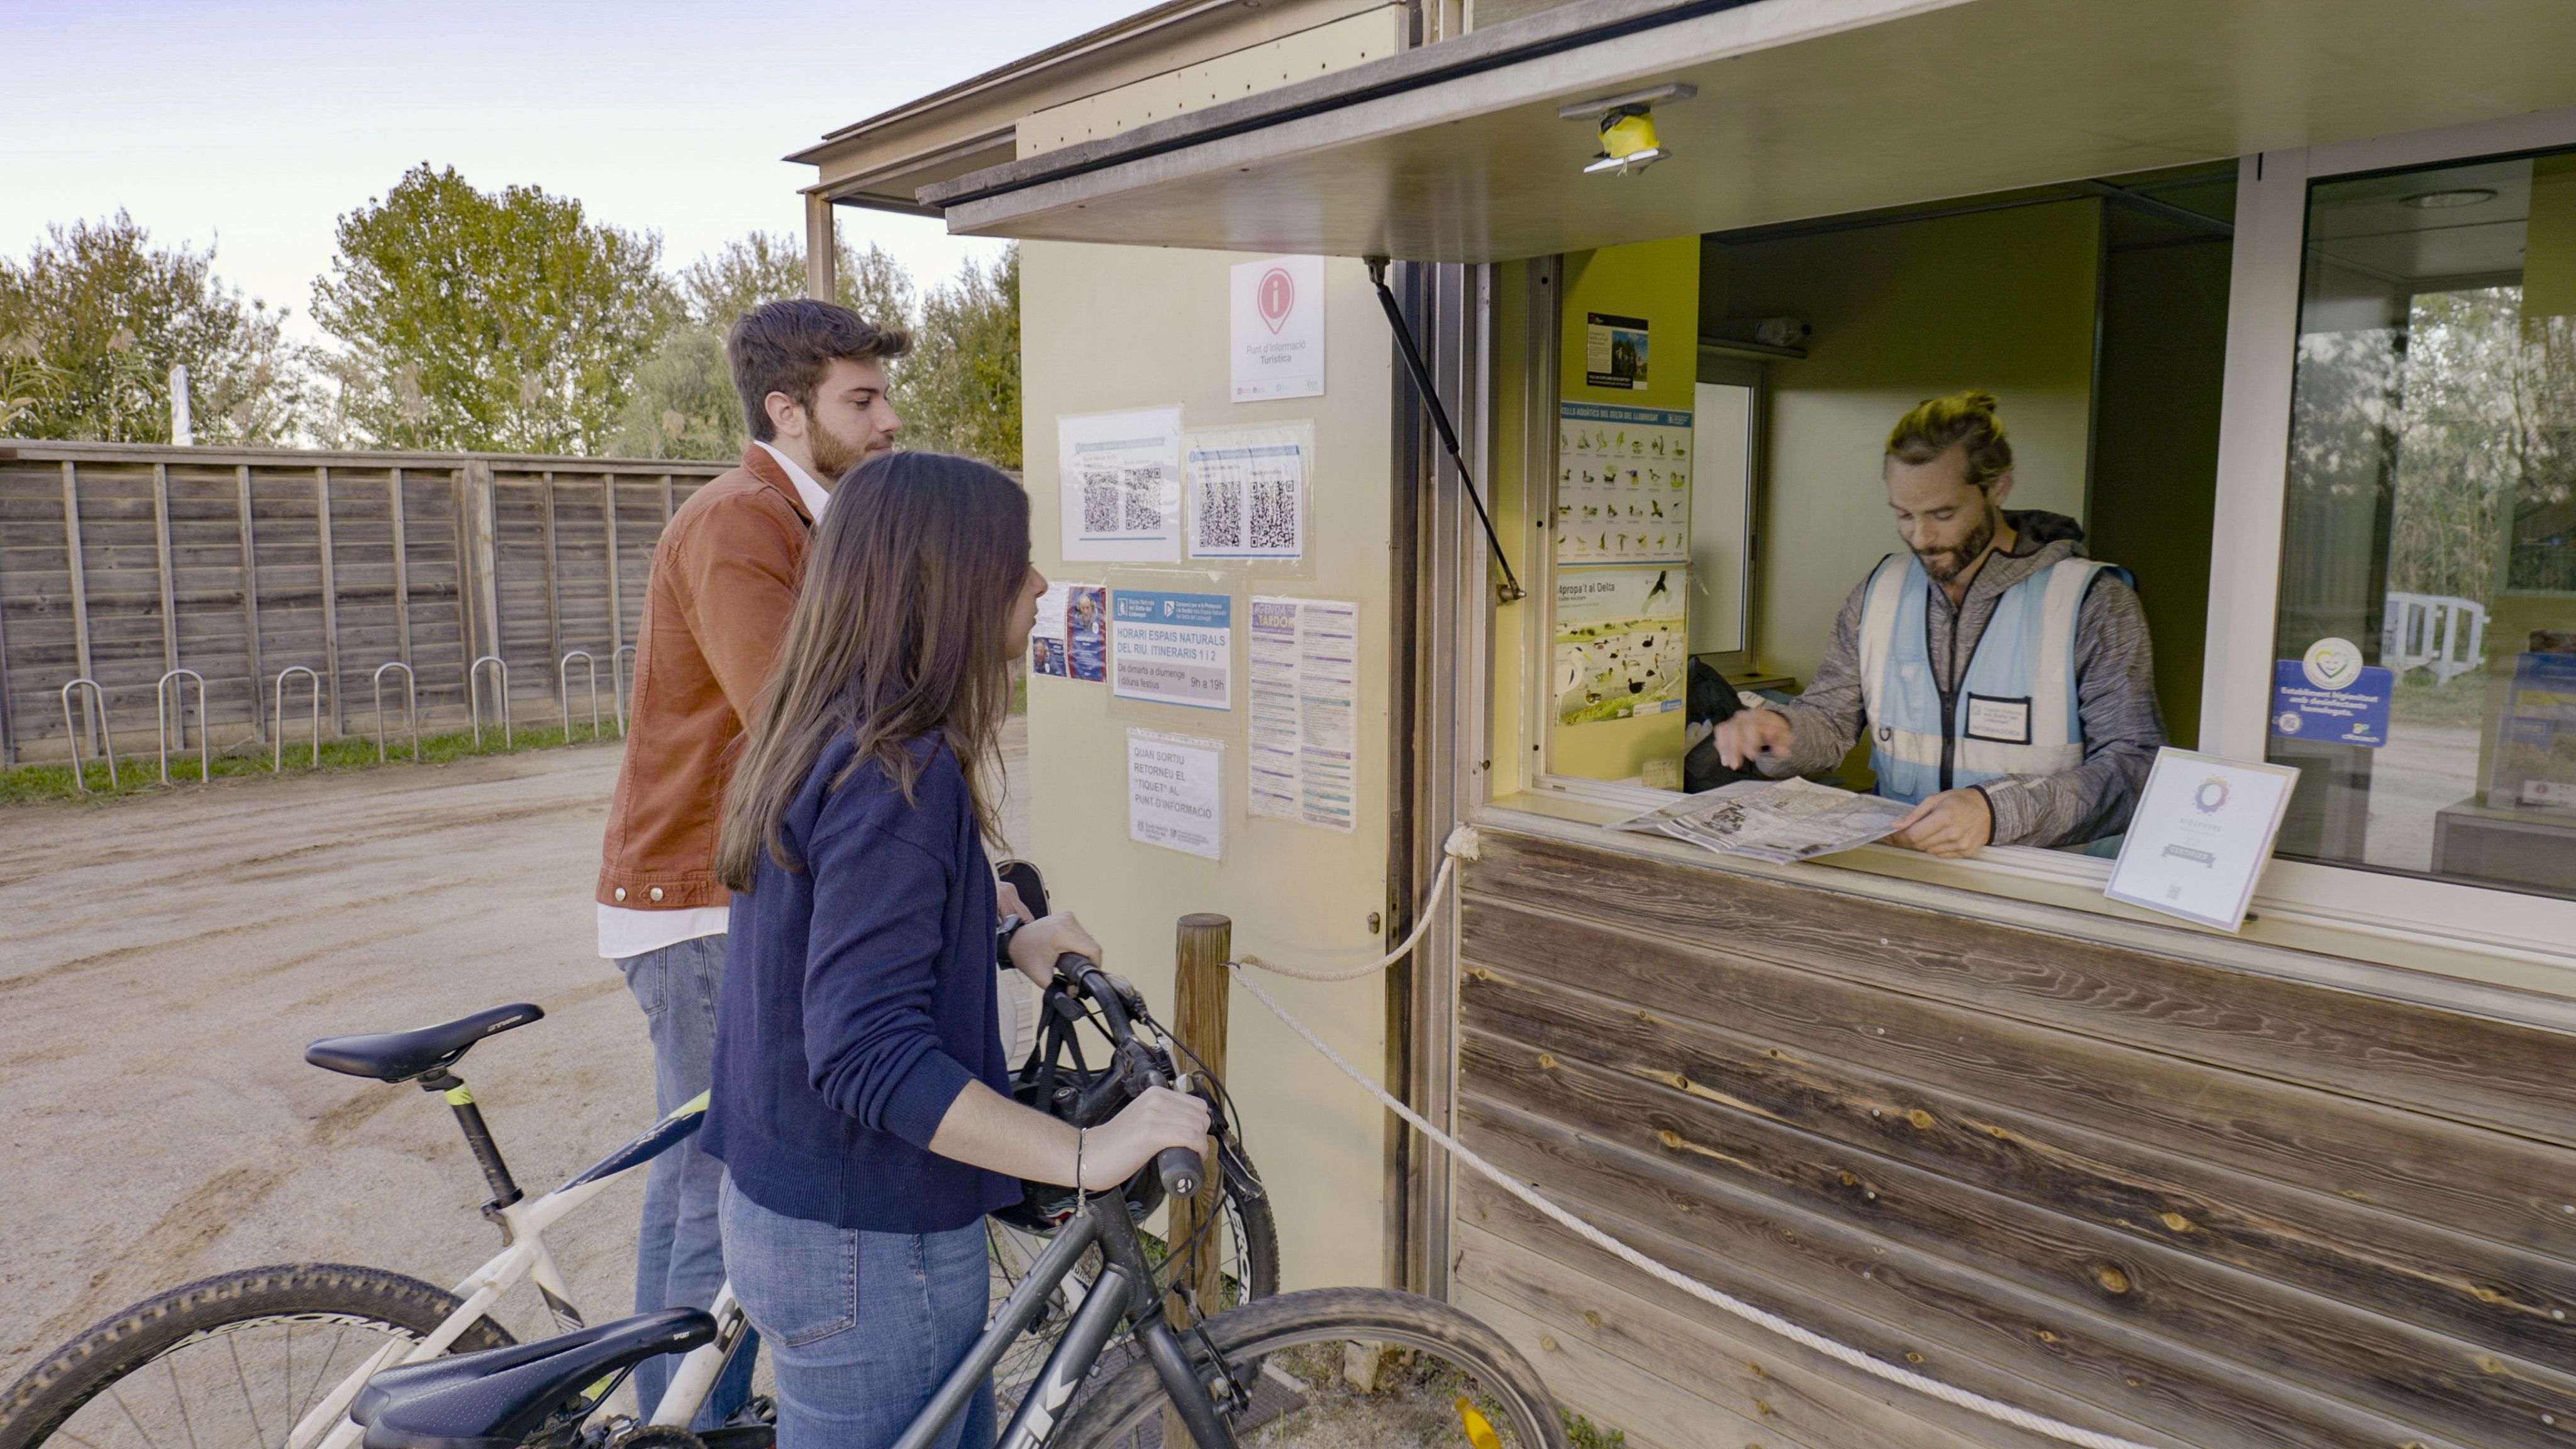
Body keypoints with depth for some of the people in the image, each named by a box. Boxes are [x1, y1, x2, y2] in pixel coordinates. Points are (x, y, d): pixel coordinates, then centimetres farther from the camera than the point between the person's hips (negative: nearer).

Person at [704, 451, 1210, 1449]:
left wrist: (1002, 943, 9)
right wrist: (1085, 1154, -29)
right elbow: (870, 1054, -30)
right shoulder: (899, 772, -25)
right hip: (866, 1252, -9)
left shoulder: (826, 738, 5)